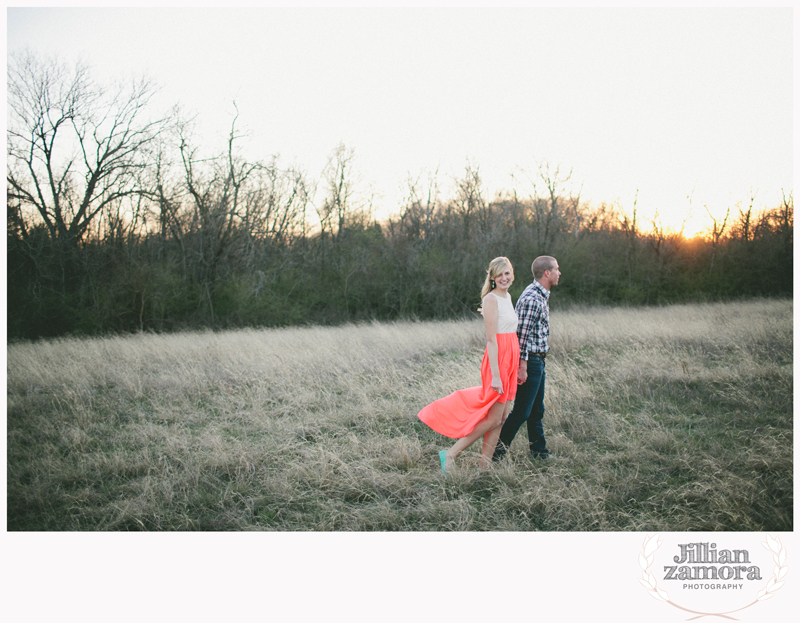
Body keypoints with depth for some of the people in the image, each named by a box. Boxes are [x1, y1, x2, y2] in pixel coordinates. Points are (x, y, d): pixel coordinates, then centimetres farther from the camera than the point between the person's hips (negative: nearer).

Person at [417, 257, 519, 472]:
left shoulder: (508, 297, 14)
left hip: (509, 361, 9)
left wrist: (515, 368, 17)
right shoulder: (491, 299, -13)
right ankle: (451, 454, 3)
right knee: (493, 419, -6)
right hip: (497, 360, -9)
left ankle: (485, 465, 18)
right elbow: (491, 339, -19)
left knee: (502, 417, 11)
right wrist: (495, 375, -22)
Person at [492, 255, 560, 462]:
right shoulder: (531, 298, -19)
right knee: (522, 411, -4)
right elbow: (522, 334, -22)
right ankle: (497, 449, 5)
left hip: (537, 361, 10)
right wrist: (522, 366, -22)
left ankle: (539, 451, 26)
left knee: (536, 409, 16)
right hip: (530, 360, -10)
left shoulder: (541, 295, 13)